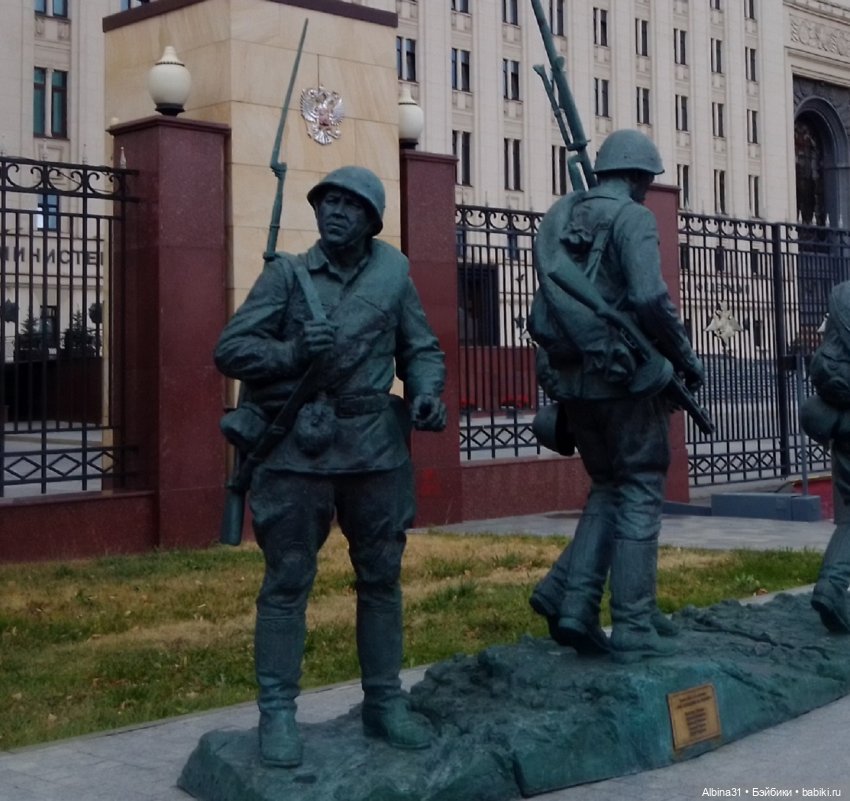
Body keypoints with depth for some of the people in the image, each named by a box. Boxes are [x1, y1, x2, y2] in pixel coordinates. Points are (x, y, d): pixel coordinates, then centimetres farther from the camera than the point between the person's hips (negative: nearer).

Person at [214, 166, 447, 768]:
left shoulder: (393, 274, 8)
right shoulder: (287, 274, 2)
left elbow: (422, 348, 14)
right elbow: (230, 349, -1)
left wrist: (427, 393, -6)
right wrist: (291, 353, -18)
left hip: (375, 447, 3)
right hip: (298, 446, -2)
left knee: (382, 576, 10)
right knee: (288, 579, 0)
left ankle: (385, 702, 23)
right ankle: (277, 712, 8)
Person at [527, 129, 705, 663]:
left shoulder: (558, 219, 13)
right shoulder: (632, 218, -7)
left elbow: (543, 313, 12)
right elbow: (650, 299, -20)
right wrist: (687, 358, -8)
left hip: (572, 380, 6)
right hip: (627, 378, -6)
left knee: (609, 488, 19)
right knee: (640, 495, 3)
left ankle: (570, 598, 4)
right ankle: (635, 630, 4)